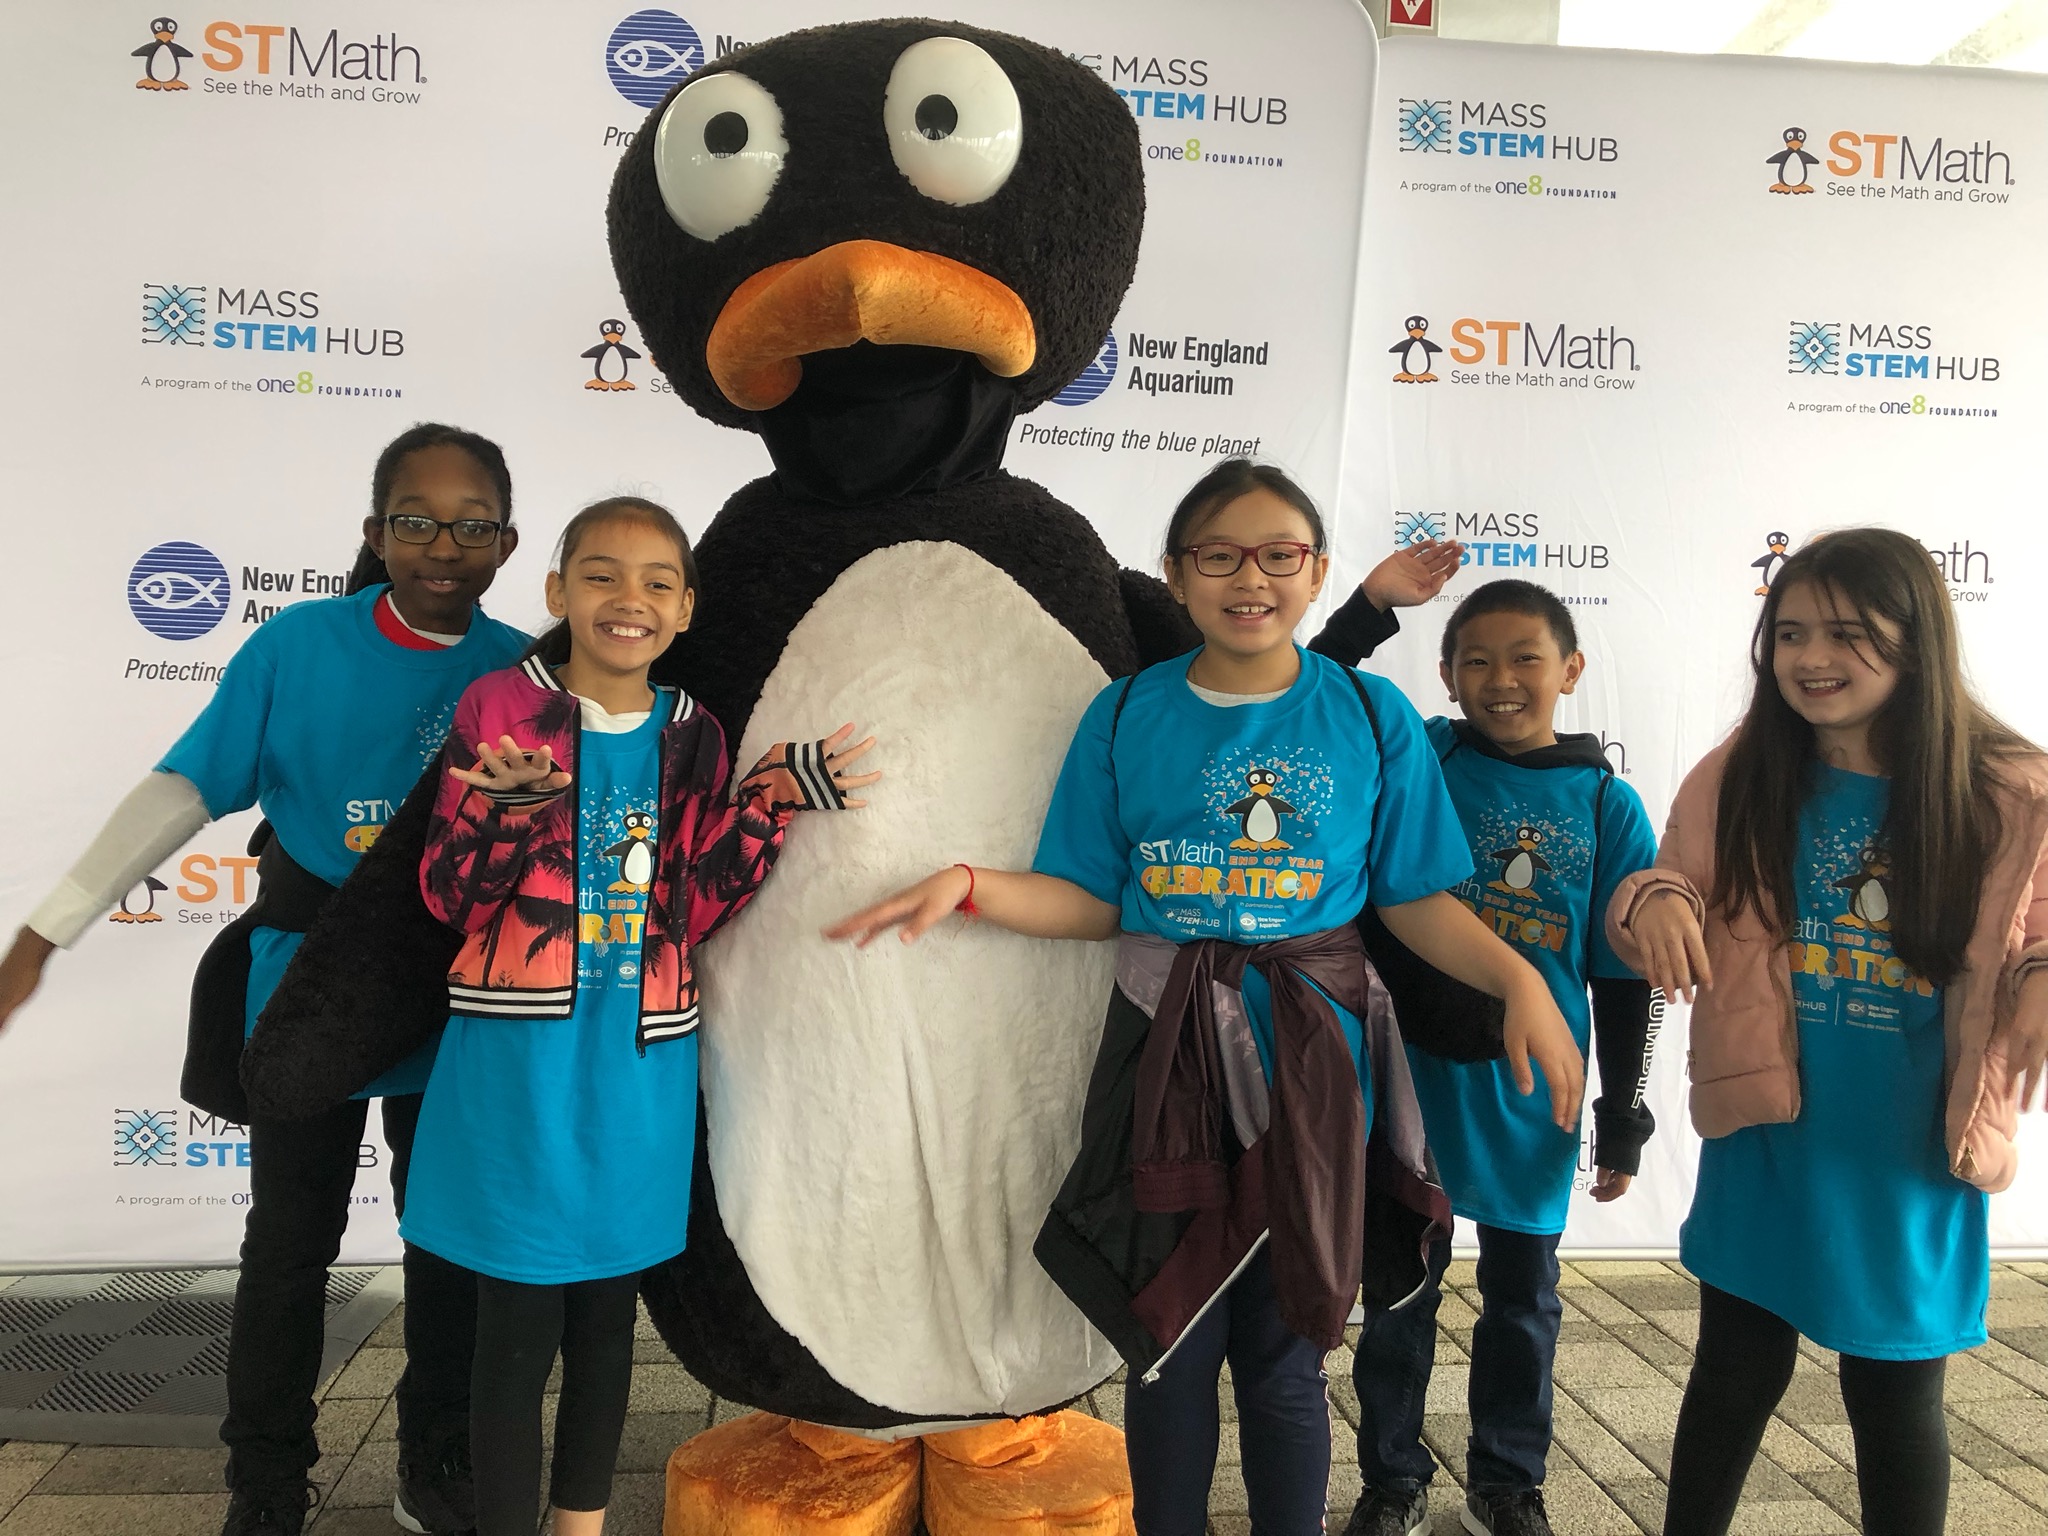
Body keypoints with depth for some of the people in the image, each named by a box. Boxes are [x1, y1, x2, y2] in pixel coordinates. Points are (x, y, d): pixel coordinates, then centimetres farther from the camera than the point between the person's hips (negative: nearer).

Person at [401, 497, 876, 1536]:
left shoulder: (692, 737, 4)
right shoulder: (500, 708, -6)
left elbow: (698, 912, 1)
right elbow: (448, 895, -6)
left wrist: (772, 800, -9)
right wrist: (511, 808, -24)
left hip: (640, 1062, 4)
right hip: (520, 1058, -3)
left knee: (607, 1310, 17)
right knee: (517, 1324, 5)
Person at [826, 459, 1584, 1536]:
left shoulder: (1371, 716, 1)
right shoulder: (1126, 715, 3)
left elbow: (1417, 901, 2)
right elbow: (1092, 901, 3)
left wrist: (1519, 979, -13)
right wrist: (966, 886, -11)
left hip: (1310, 1061, 0)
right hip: (1164, 1056, 1)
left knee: (1283, 1346, 10)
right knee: (1171, 1340, 11)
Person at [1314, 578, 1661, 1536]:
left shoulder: (1608, 804, -1)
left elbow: (1620, 979, 2)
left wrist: (1622, 1121, 4)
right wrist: (1371, 606, -20)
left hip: (1531, 1097, 1)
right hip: (1415, 1082, -1)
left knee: (1521, 1297, 17)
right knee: (1400, 1290, 13)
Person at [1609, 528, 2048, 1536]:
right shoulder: (1737, 780, -3)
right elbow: (1674, 913, 2)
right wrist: (1654, 901, -20)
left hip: (1914, 1154, 0)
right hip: (1766, 1139, 1)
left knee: (1895, 1392, 16)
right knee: (1737, 1372, 14)